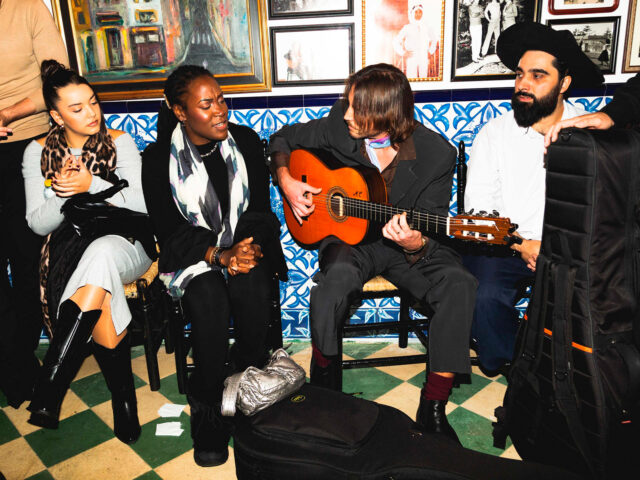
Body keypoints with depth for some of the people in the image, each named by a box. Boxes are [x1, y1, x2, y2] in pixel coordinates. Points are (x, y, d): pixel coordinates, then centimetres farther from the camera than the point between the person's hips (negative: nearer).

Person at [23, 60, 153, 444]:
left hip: (123, 243, -1)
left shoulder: (119, 142, 3)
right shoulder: (38, 152, 7)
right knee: (98, 291, -34)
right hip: (69, 249, 2)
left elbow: (144, 204, -6)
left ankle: (50, 385, -32)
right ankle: (124, 400, -16)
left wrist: (92, 185, -18)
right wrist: (63, 193, -16)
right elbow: (38, 224, 3)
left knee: (100, 252, -39)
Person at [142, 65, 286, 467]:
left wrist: (249, 247, -17)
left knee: (250, 289, -31)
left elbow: (260, 209, 3)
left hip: (246, 245, 2)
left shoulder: (246, 141, 2)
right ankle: (209, 412, -12)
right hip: (192, 255, -1)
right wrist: (218, 255, -22)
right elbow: (169, 230, -7)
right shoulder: (159, 158, -4)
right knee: (209, 299, -32)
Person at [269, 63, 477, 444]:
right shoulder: (339, 127, -8)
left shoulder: (436, 154, -13)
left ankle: (433, 406, -14)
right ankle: (323, 393, -13)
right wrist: (287, 181, -7)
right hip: (349, 237, 0)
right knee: (338, 276, -36)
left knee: (459, 284, -28)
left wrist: (416, 245, -33)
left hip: (406, 248, 1)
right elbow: (283, 138, 10)